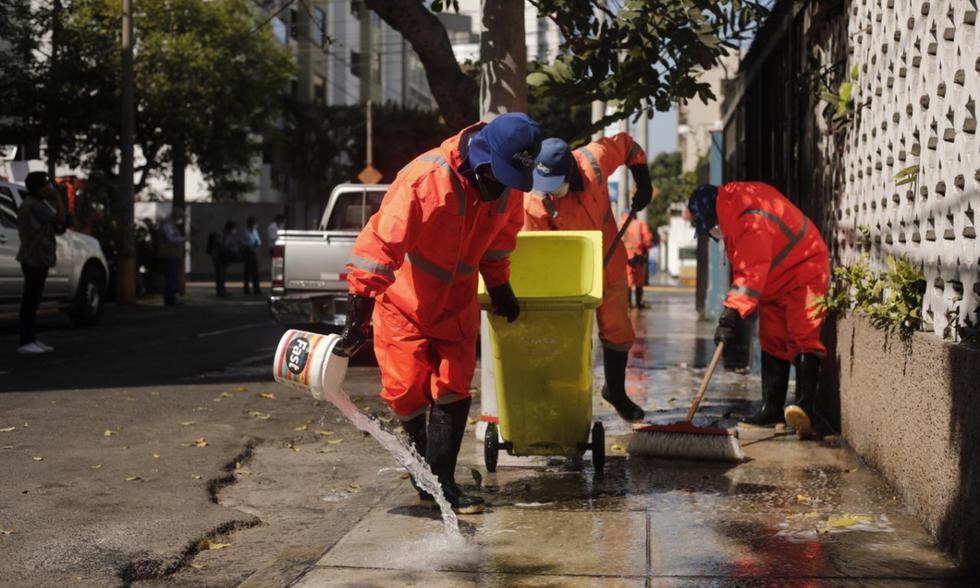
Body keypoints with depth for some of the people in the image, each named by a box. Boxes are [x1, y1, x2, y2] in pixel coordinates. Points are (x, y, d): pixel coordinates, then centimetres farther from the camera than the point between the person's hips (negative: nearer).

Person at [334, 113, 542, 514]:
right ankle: (422, 453, 25)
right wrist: (357, 318, -31)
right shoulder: (425, 179, -30)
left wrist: (500, 289, 20)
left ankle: (441, 480, 3)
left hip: (455, 304, 5)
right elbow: (380, 243, -30)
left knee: (452, 388, -3)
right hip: (403, 300, -4)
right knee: (406, 390, -3)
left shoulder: (507, 185, -9)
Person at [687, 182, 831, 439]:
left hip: (803, 275, -11)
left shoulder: (751, 219, -30)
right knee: (772, 342, 9)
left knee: (802, 338, -21)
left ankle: (805, 407, -33)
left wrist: (732, 312, -43)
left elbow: (751, 273, -38)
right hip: (776, 282, 11)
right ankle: (772, 409, 13)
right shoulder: (735, 210, 3)